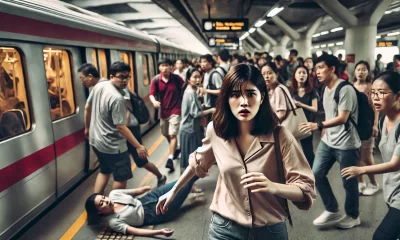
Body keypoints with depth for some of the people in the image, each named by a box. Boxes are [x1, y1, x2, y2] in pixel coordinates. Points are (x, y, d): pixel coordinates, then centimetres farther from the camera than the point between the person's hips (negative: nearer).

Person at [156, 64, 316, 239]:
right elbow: (198, 162, 8)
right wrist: (173, 192, 15)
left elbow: (305, 190, -17)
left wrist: (273, 187, -36)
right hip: (225, 225, 2)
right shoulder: (215, 130, -11)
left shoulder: (279, 136, -19)